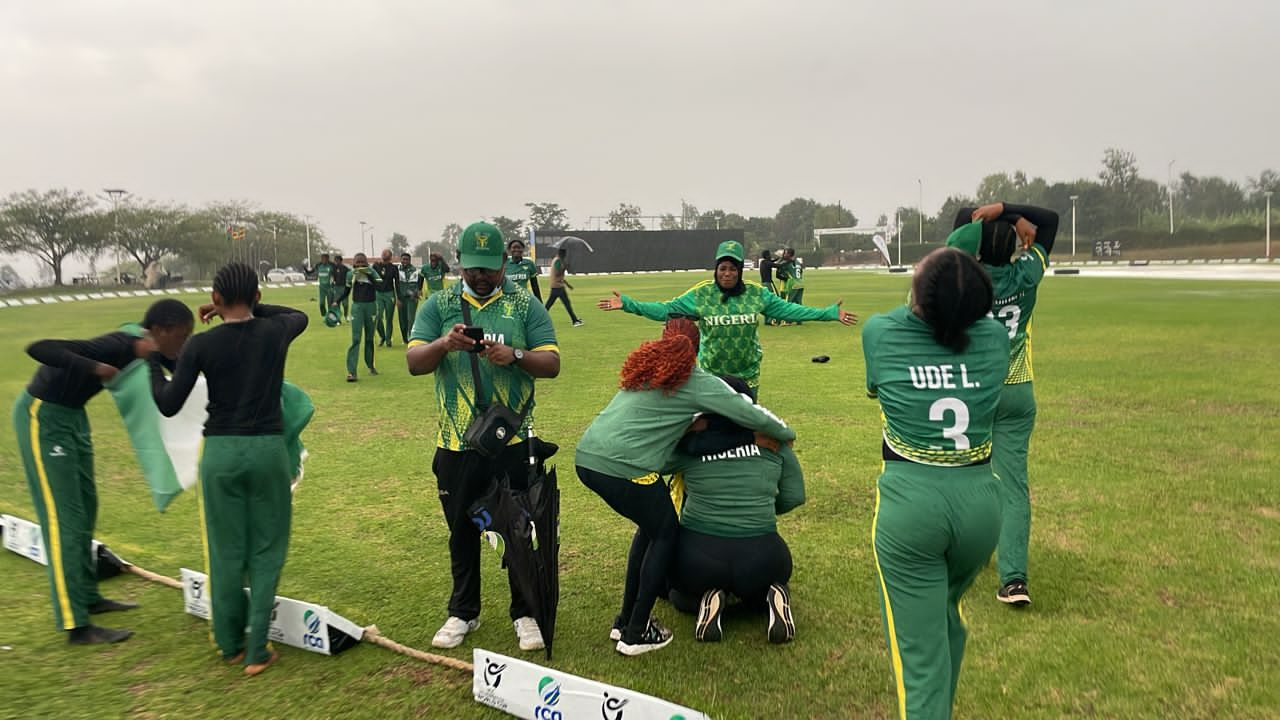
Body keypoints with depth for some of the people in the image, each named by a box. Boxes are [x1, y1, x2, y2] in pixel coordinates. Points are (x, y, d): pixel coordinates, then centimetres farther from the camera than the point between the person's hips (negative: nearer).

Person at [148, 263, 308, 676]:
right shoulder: (275, 332, -1)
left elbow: (169, 406, -1)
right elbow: (300, 315, 24)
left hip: (220, 453, 0)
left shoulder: (201, 345, -5)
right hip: (268, 450, 0)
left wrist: (153, 362, 13)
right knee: (266, 552, 8)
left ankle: (230, 645, 25)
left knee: (226, 553, 13)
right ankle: (257, 651, 9)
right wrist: (249, 309, 21)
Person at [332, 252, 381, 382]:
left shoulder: (372, 273, -2)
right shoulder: (351, 274, 2)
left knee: (369, 338, 12)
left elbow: (379, 287, -16)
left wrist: (368, 274, -21)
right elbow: (346, 291, 12)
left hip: (371, 306, 1)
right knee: (355, 339, -11)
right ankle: (351, 371, -14)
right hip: (357, 307, 0)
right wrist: (337, 301, -1)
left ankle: (370, 365, 30)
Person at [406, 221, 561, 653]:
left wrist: (515, 355, -23)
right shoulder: (439, 305, 6)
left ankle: (525, 613, 23)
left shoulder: (525, 305, 3)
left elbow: (552, 364, -3)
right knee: (462, 531, 14)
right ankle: (463, 612, 31)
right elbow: (414, 363, -3)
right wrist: (444, 344, -24)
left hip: (512, 441, -1)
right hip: (456, 442, 2)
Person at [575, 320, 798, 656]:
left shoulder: (646, 367, 21)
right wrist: (786, 433, 21)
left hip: (587, 457, 7)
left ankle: (625, 620, 32)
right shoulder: (696, 381, 1)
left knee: (652, 526, 25)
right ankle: (636, 634, 17)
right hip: (622, 467, -7)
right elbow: (750, 414, 5)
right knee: (665, 533, 14)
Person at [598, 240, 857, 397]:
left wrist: (829, 313, -3)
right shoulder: (700, 294, -9)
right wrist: (627, 304, -18)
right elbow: (666, 309, -10)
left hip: (747, 376, 2)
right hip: (711, 376, -2)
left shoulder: (757, 294, -3)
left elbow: (788, 309, 1)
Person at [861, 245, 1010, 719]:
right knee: (947, 615, 29)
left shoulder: (879, 333, -8)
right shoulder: (995, 338, -4)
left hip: (910, 501, -3)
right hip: (978, 500, 4)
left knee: (920, 649, 4)